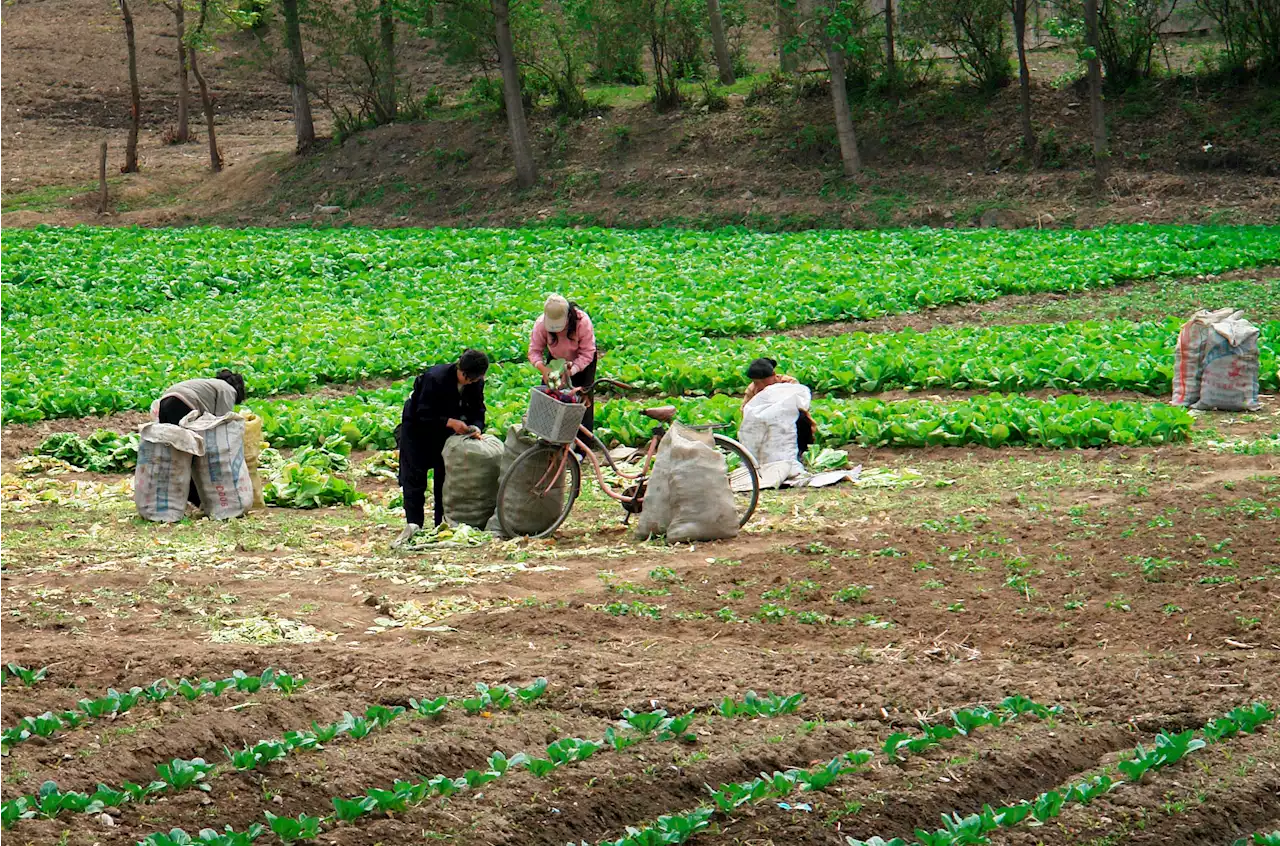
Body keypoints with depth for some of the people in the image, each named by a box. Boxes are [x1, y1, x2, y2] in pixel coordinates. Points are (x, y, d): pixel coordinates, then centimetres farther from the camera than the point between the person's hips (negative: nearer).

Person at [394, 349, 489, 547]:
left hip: (445, 427, 5)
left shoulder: (477, 383, -15)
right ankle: (413, 523, -15)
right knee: (414, 474, -11)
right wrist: (450, 422, -39)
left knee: (445, 474, 3)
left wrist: (476, 427, -28)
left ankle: (443, 523, 8)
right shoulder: (436, 378, -32)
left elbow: (477, 411, -6)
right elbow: (423, 415, -29)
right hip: (417, 425, -5)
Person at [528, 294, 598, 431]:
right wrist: (543, 369, -45)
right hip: (555, 359, 3)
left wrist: (571, 370, -44)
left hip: (581, 362, -3)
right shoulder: (541, 324, -29)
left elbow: (587, 354, -31)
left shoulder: (583, 322, -36)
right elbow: (534, 350, -26)